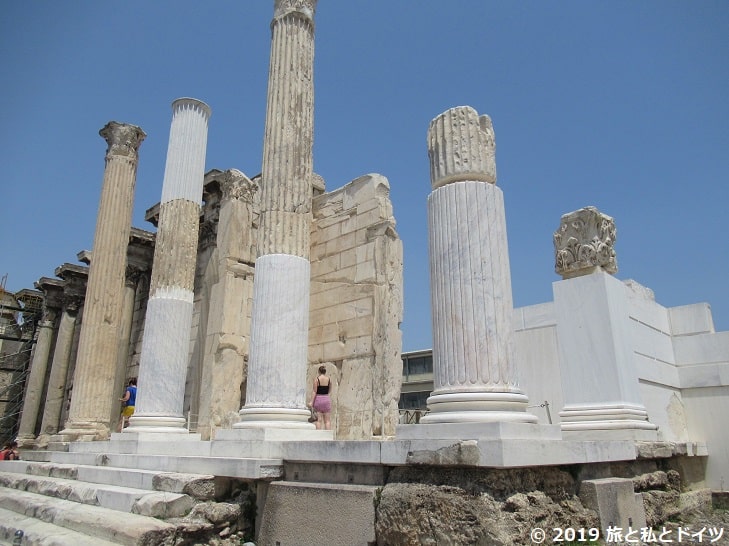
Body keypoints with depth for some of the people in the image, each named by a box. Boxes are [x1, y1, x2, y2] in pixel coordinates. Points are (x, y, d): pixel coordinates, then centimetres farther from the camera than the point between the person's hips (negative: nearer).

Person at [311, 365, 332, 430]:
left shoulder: (317, 379, -5)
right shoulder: (329, 379, 3)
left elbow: (315, 392, -10)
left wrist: (311, 402, -10)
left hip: (318, 399, -2)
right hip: (326, 399, 2)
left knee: (319, 420, 1)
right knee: (327, 420, 6)